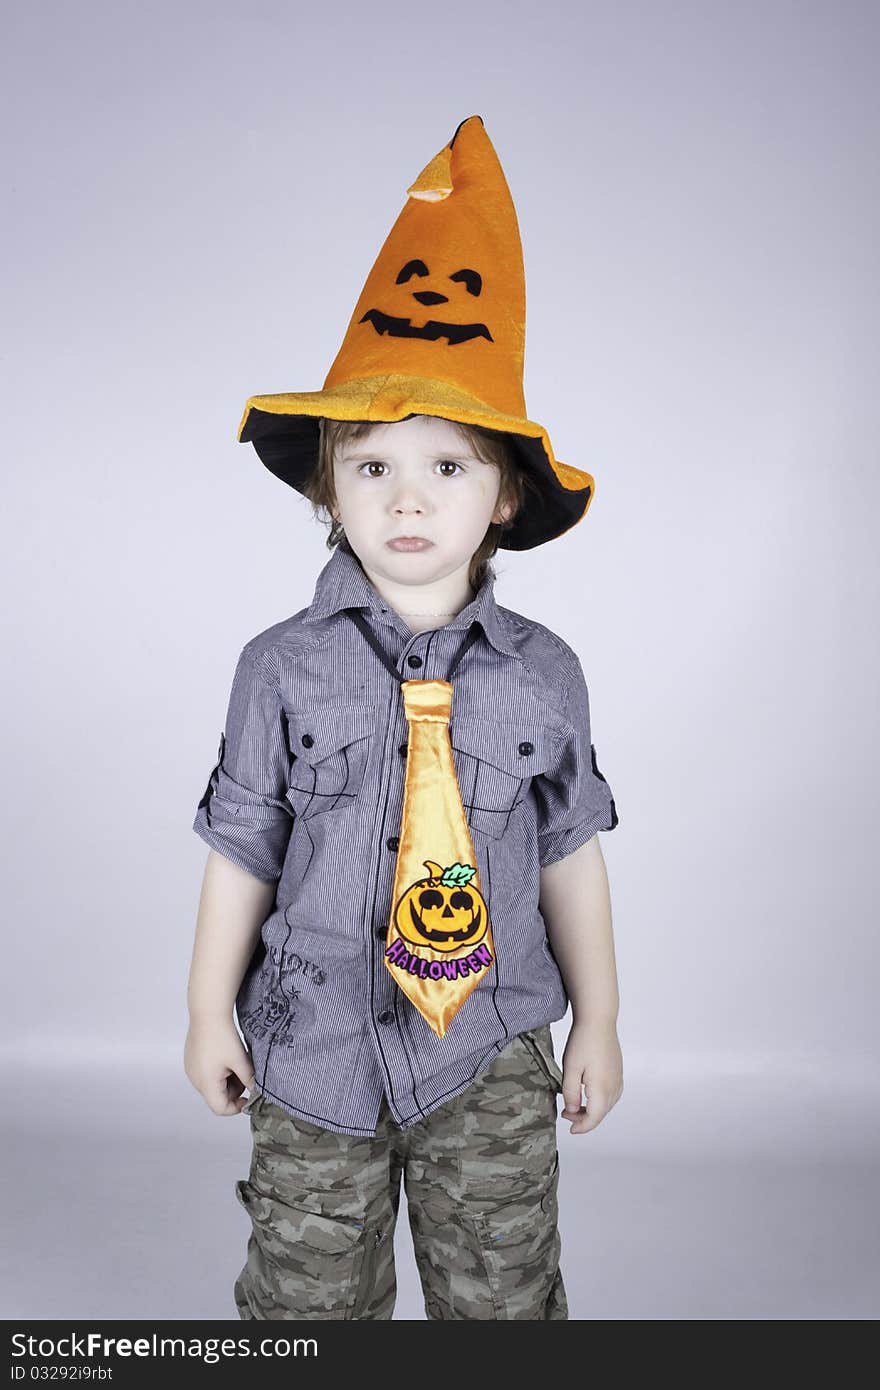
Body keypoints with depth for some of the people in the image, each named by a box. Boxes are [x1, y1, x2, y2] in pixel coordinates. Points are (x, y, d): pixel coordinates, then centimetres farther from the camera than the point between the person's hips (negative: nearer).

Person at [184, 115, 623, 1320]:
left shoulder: (543, 674, -8)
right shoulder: (282, 669, -11)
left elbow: (570, 857, 0)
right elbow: (242, 854, -4)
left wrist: (597, 1022, 6)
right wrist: (212, 1012, 3)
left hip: (491, 1052, 1)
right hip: (314, 1044, 0)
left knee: (503, 1291, 18)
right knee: (309, 1293, 19)